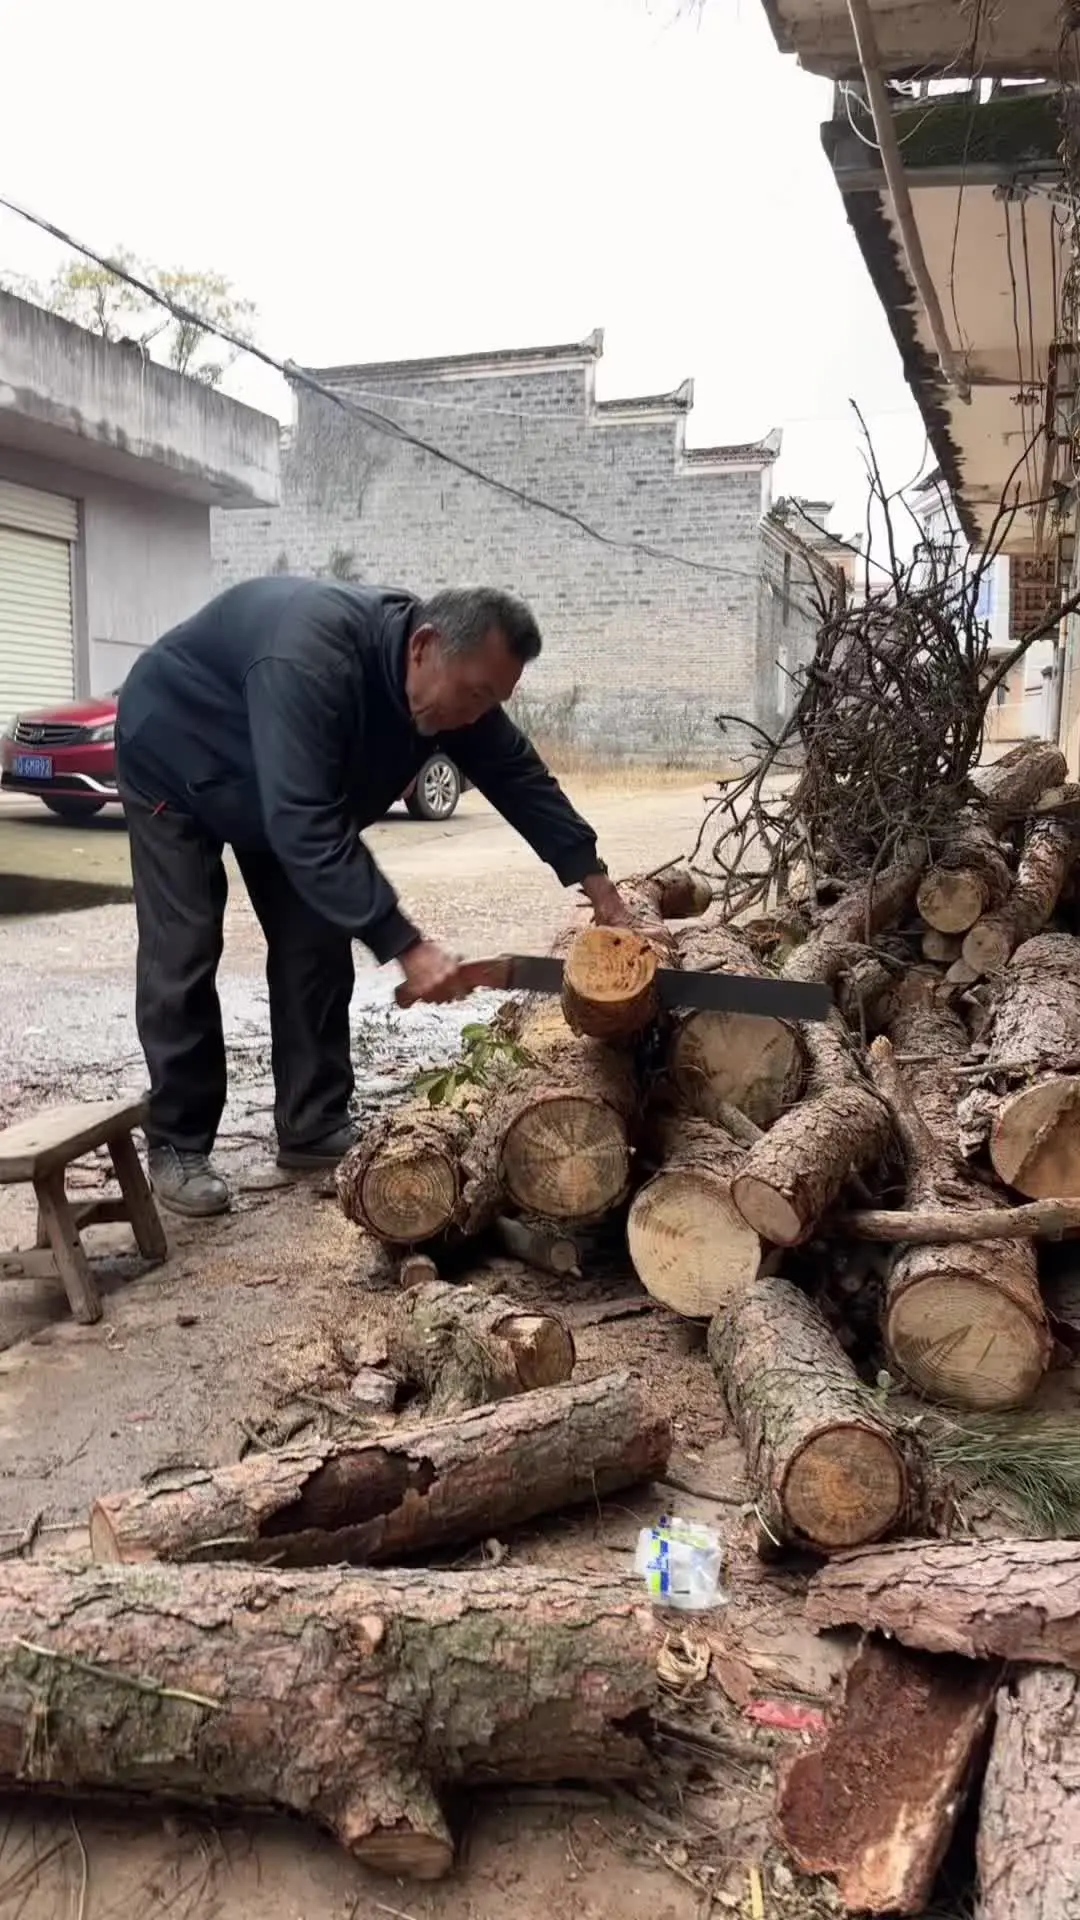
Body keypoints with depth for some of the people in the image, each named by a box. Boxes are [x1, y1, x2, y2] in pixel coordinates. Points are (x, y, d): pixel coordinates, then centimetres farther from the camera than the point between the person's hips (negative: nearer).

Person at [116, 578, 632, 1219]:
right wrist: (407, 947, -48)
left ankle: (315, 1127, 9)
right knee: (183, 958, -9)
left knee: (316, 943, 0)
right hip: (174, 765, -7)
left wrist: (598, 885, -13)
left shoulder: (456, 682, -19)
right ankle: (178, 1147, 2)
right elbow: (307, 829, -48)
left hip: (287, 796, 7)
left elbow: (520, 775, -8)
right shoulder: (310, 660, -43)